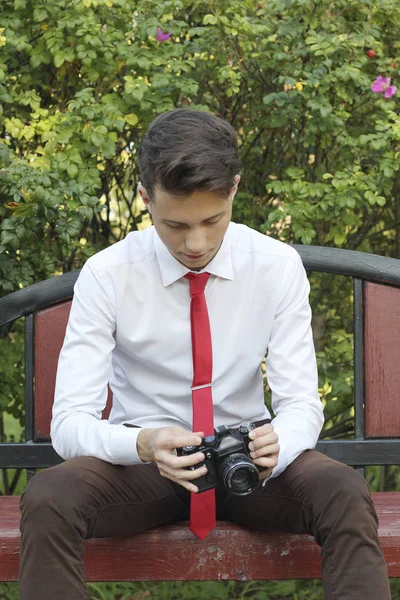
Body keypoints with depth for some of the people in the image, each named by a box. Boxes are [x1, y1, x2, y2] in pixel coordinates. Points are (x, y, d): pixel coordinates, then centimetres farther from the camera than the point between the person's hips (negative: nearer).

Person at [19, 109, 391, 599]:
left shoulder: (278, 266, -8)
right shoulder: (106, 276, -13)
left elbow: (300, 402, -8)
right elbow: (70, 421, -16)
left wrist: (275, 447, -33)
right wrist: (144, 444, -38)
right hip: (142, 459, -1)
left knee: (346, 496, -31)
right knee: (47, 500, -33)